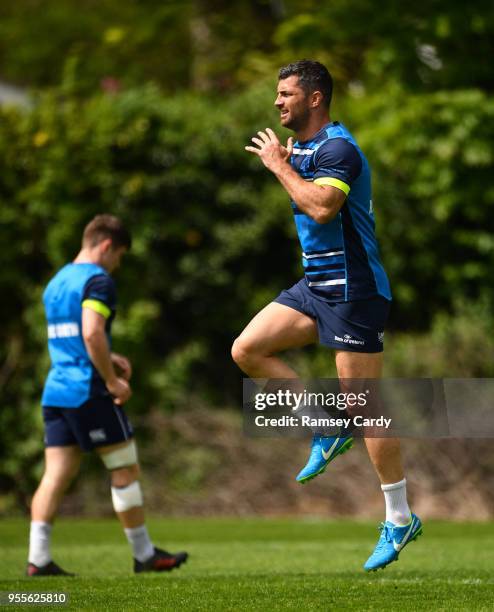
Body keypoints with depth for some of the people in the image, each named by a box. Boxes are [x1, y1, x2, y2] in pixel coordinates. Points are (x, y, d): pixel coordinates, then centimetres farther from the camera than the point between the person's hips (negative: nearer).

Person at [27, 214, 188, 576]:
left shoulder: (56, 283, 19)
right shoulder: (98, 280, -10)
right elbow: (92, 333, -22)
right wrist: (113, 381, -16)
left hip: (56, 392, 8)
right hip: (89, 392, -8)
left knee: (56, 474, 2)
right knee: (125, 470, 3)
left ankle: (38, 558, -8)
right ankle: (144, 555, 9)